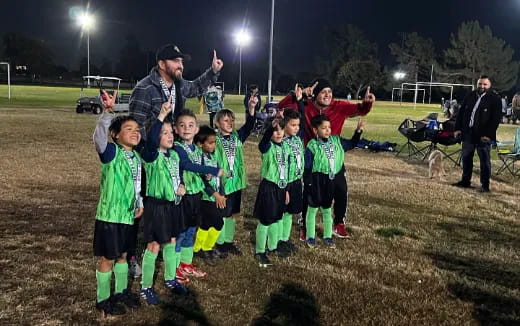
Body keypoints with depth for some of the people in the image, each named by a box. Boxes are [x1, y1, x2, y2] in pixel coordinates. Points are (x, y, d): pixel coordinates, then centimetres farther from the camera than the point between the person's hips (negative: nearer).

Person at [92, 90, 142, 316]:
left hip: (128, 215, 7)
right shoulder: (111, 152, -14)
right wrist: (108, 111, -48)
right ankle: (102, 299, 22)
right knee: (108, 258, 5)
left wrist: (140, 203, 11)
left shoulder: (137, 157, 8)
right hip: (110, 215, -7)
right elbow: (99, 137, -36)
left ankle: (121, 292, 37)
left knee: (122, 255, 20)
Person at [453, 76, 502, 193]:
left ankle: (485, 185, 8)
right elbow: (461, 112, 13)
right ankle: (465, 181, 26)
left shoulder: (495, 99, -5)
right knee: (466, 158, 13)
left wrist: (488, 134, -16)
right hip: (468, 132, 5)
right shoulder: (470, 96, 10)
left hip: (483, 135, -5)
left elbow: (496, 118, -10)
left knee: (484, 160, 1)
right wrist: (458, 128, 4)